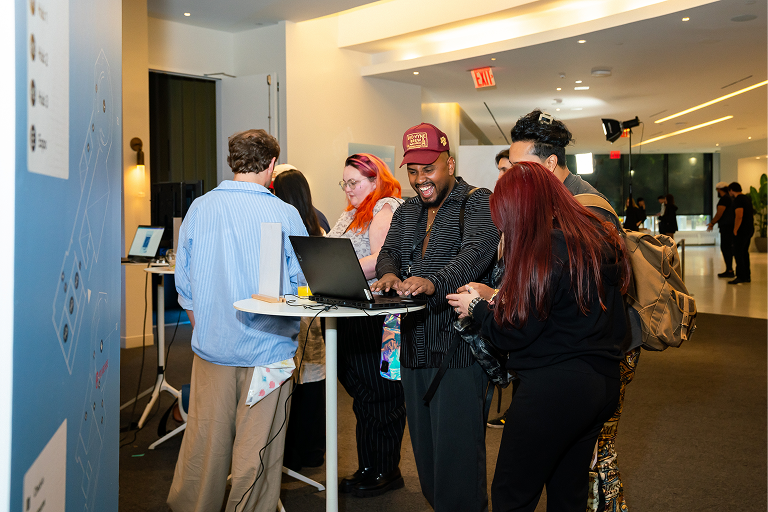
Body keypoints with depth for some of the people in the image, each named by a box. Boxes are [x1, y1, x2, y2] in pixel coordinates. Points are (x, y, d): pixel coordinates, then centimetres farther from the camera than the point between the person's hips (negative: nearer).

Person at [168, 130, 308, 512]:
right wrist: (290, 327, 15)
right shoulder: (285, 214, -10)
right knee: (257, 445, 9)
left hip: (211, 345, 3)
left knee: (204, 440, 16)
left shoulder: (199, 209, -1)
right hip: (267, 349, -3)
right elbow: (303, 284, -3)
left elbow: (184, 283, 5)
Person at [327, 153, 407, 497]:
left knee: (380, 397, 1)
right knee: (361, 394, 15)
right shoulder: (352, 214, 20)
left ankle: (387, 472, 15)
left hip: (376, 317, -9)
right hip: (351, 316, 9)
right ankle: (366, 468, 27)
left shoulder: (387, 208, -8)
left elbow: (381, 260, -20)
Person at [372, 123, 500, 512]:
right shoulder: (406, 211, 17)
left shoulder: (477, 202, -5)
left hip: (458, 344, -7)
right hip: (414, 344, 7)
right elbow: (388, 252, 8)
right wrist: (389, 274, -18)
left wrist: (433, 282, -39)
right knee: (423, 440, 17)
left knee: (456, 445, -3)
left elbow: (477, 251, -21)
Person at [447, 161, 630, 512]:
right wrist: (499, 300, 17)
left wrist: (476, 306, 3)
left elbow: (514, 334, -17)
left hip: (553, 389, -9)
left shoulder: (544, 252, -18)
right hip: (604, 383, 9)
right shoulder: (601, 237, 8)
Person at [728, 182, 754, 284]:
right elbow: (752, 214, 23)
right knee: (744, 252, 15)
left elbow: (739, 216, -23)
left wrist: (735, 230, -19)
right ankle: (747, 276, 19)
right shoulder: (748, 198, 15)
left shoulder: (738, 200, -15)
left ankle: (741, 277, -10)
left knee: (738, 253, -8)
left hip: (741, 231, -10)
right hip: (750, 229, 10)